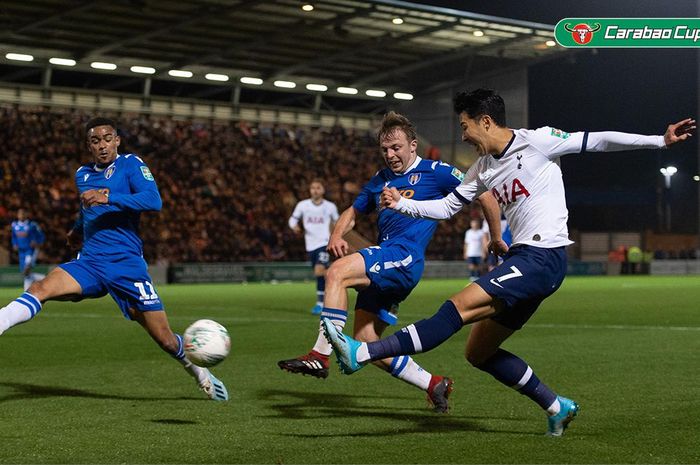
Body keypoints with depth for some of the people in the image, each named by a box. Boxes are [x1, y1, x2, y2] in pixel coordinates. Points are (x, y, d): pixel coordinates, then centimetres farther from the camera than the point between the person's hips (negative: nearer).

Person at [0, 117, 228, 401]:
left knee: (165, 339, 0)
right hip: (90, 262, 4)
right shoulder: (82, 175, 16)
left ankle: (200, 373, 26)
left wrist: (108, 197, -26)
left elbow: (154, 201, -19)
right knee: (40, 289, -26)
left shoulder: (130, 164, -1)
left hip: (128, 264, -4)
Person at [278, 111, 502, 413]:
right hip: (383, 265, 8)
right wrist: (337, 235, 8)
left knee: (337, 272, -28)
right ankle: (434, 385, 14)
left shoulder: (436, 172, 3)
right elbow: (353, 213, 29)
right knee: (365, 343, 2)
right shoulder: (379, 180, 22)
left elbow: (484, 195, 3)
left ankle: (320, 356, -28)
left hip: (405, 256, -8)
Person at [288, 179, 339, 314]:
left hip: (324, 243, -3)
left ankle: (320, 303, -16)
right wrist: (294, 226, -13)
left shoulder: (330, 207, 1)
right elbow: (293, 218, 8)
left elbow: (336, 221, 16)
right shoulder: (303, 205, 1)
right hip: (311, 245, 3)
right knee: (322, 274, 10)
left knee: (319, 271, -20)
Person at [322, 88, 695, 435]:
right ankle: (557, 407, 16)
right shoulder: (483, 168, 16)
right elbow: (447, 207, 22)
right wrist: (400, 204, 10)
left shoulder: (537, 141, -5)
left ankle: (361, 354, -29)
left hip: (544, 258, -9)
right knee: (478, 353, 9)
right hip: (521, 259, 10)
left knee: (458, 307, -20)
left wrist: (660, 140, -4)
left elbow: (597, 141, -2)